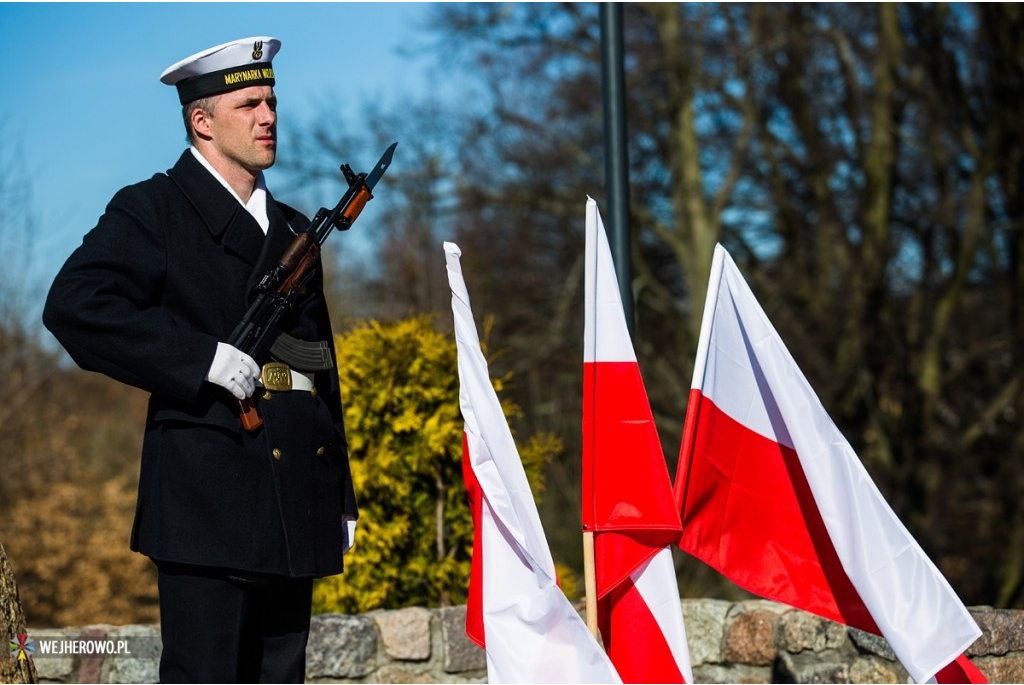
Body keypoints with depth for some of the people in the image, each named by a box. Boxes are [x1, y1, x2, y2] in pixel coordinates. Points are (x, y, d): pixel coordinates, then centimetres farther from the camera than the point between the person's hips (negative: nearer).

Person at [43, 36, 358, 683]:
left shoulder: (295, 230, 21)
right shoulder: (151, 211, 1)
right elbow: (74, 305, -15)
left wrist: (342, 498, 20)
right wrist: (203, 358, -18)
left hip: (295, 504, 7)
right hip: (207, 503, -6)